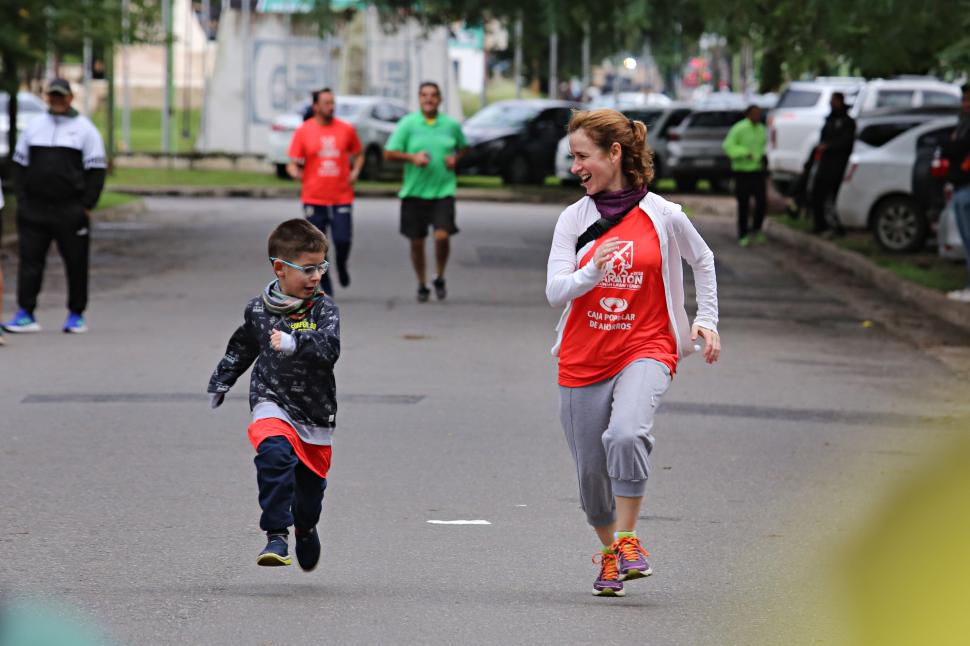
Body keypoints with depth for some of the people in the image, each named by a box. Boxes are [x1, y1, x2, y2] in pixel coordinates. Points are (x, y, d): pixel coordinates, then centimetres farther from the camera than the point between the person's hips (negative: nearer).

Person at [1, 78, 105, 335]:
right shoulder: (34, 127, 13)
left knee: (76, 263, 2)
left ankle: (76, 315, 12)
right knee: (30, 259, -4)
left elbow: (96, 170, 0)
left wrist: (86, 205, -7)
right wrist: (22, 200, 3)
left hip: (71, 211, -2)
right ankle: (25, 315, -4)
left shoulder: (85, 129, 3)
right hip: (34, 209, 2)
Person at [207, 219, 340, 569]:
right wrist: (220, 384, 24)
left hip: (315, 410, 1)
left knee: (311, 482, 12)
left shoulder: (323, 307, -5)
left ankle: (305, 528, 48)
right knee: (275, 453, -31)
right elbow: (240, 350, 20)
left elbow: (330, 346, -22)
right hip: (272, 400, -1)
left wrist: (295, 343, -37)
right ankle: (276, 537, -28)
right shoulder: (258, 310, 1)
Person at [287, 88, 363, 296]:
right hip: (314, 199, -1)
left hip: (342, 198, 1)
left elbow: (358, 154, 19)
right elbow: (292, 163, 0)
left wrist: (355, 171, 0)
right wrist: (295, 172, -22)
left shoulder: (346, 129, 5)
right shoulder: (303, 132, -1)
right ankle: (324, 285, 17)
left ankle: (341, 267, 22)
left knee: (343, 240, -11)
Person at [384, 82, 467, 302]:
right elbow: (389, 154, -2)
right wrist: (412, 157, -17)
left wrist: (455, 158, 0)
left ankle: (440, 278, 9)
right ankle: (422, 285, 24)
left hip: (443, 191, 0)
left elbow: (463, 147, 21)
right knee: (417, 242, 6)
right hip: (414, 191, 0)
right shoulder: (408, 124, -1)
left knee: (442, 236, -16)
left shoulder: (451, 125, 4)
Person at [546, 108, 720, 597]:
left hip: (645, 350, -3)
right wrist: (592, 272, -26)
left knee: (626, 433, -31)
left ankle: (628, 539, -16)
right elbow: (555, 292, -8)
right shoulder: (575, 218, 0)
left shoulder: (664, 216, -3)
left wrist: (706, 321, 10)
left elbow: (702, 261, 17)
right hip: (583, 358, 3)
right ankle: (610, 553, 32)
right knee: (591, 470, 7)